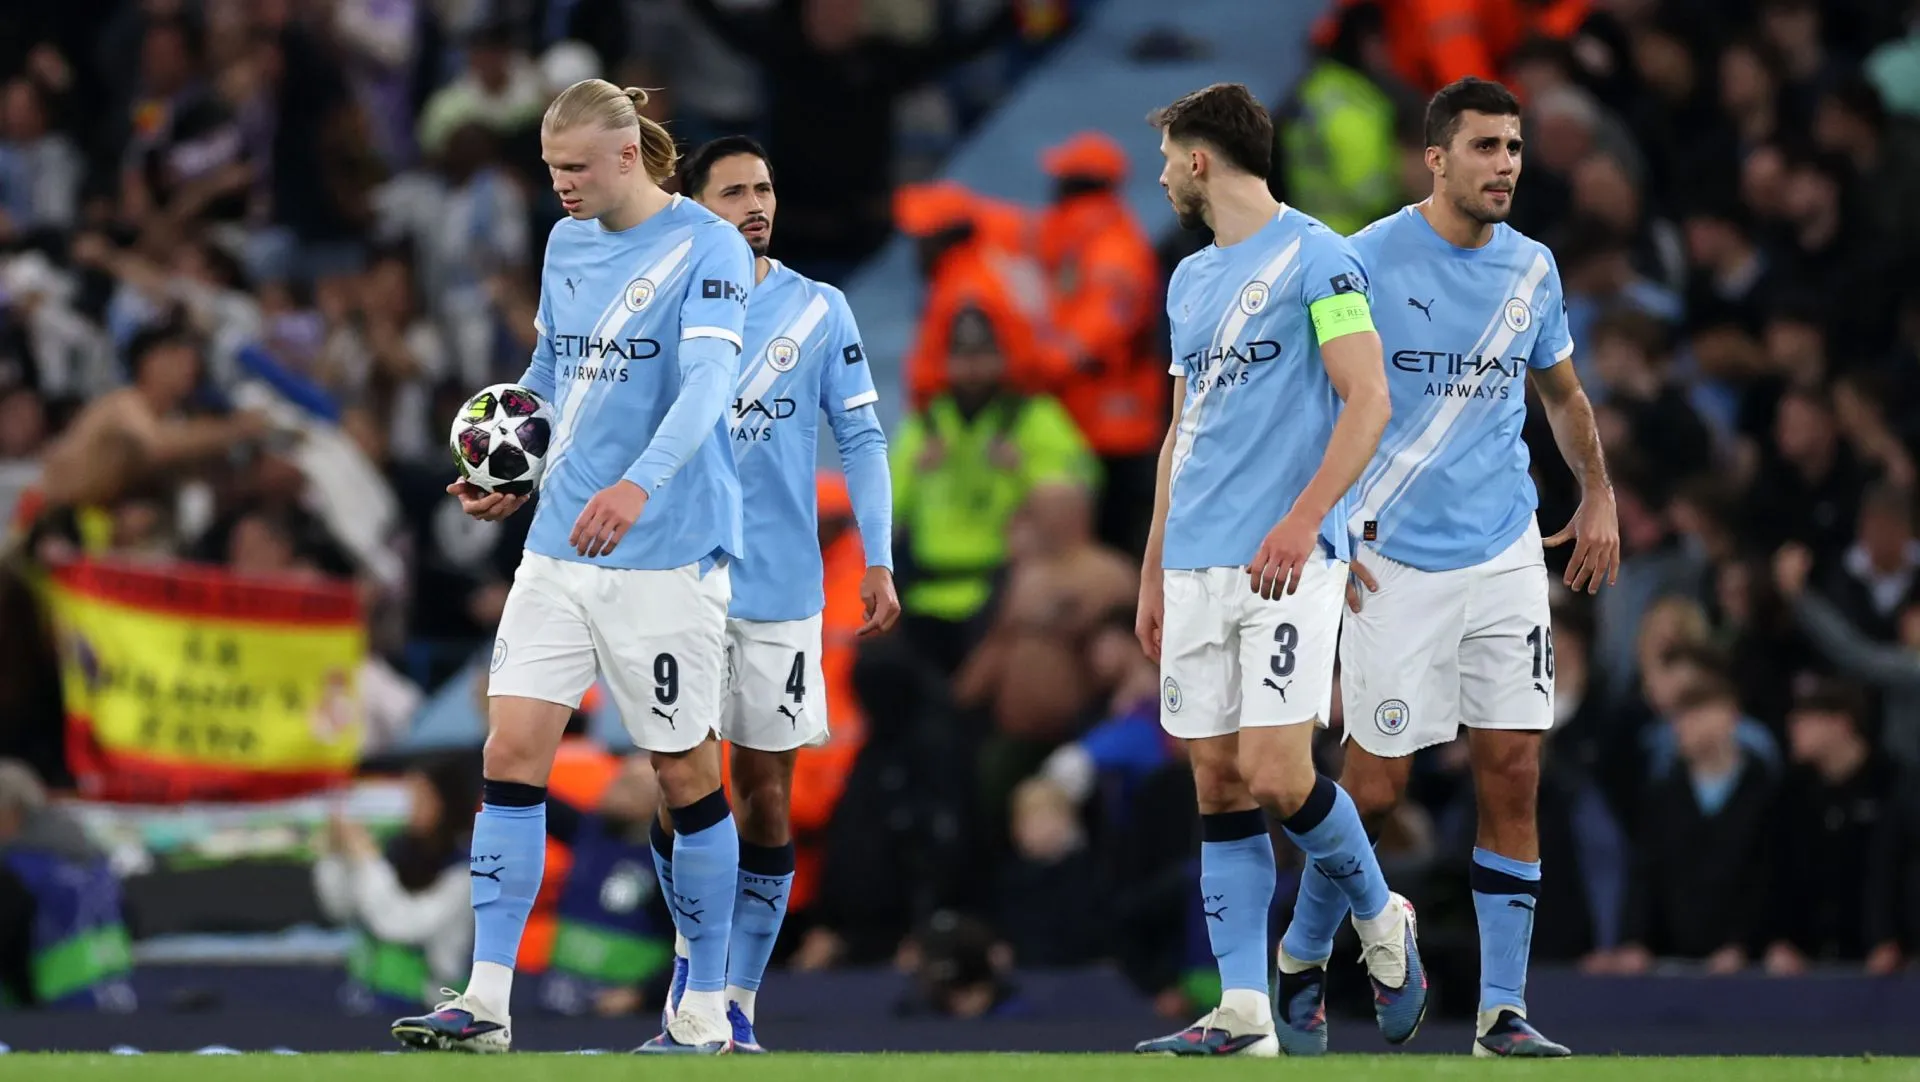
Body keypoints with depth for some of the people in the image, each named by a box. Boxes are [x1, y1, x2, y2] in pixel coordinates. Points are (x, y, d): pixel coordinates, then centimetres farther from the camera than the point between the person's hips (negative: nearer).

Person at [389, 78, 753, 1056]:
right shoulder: (566, 244, 11)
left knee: (685, 774, 3)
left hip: (666, 553, -6)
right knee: (512, 751, -4)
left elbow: (707, 380, -23)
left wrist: (640, 482, -38)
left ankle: (705, 1015, 13)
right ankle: (485, 1003, -4)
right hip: (558, 541, 6)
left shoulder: (706, 249, -10)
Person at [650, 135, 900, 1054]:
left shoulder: (820, 311, 3)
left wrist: (878, 561, -6)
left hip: (780, 591, 0)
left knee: (766, 795, 1)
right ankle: (694, 949, 20)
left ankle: (738, 1002, 7)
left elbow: (861, 438, 3)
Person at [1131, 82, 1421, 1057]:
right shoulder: (1189, 280, 19)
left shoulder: (1315, 258, -6)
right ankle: (1243, 1015, 1)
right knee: (1218, 786, 2)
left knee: (1277, 779, -14)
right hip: (1197, 565, 8)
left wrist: (1302, 520, -22)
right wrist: (1152, 573, 20)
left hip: (1287, 564, -8)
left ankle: (1380, 922, 11)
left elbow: (1368, 400, -12)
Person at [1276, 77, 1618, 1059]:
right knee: (1376, 783, -1)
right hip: (1394, 561, -4)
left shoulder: (1531, 269, 7)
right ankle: (1303, 956, 24)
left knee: (1513, 775, -2)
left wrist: (1598, 496, 14)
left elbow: (1561, 393, 24)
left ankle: (1503, 1012, 2)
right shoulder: (1367, 261, -9)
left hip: (1506, 554, 4)